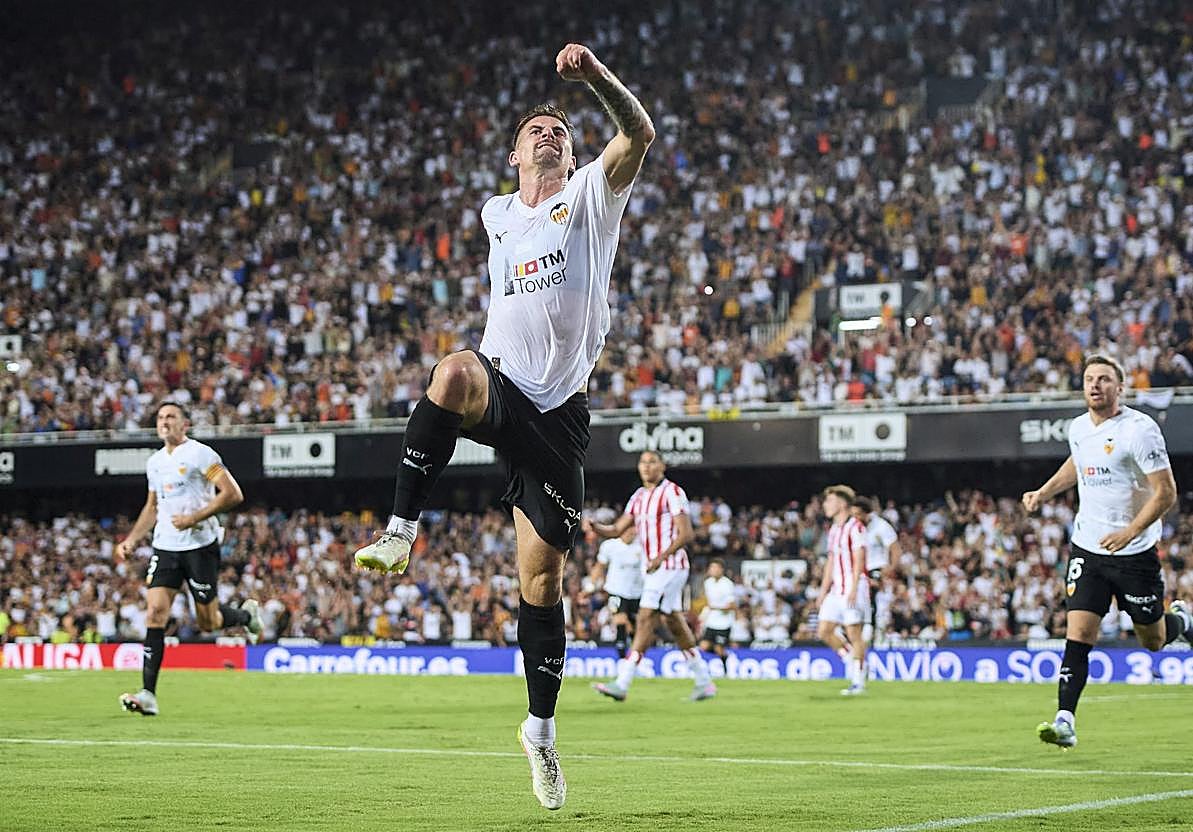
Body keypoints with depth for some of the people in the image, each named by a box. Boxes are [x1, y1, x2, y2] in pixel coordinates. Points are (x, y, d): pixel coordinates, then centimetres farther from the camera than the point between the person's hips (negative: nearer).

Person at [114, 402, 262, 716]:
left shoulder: (200, 454, -8)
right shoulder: (155, 462, 13)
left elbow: (233, 494, -13)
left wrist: (194, 517, -20)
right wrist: (131, 540, 15)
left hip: (200, 545, -5)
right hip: (165, 547, 5)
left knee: (208, 622, 1)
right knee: (155, 611, -11)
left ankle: (246, 615, 37)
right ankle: (148, 695, -14)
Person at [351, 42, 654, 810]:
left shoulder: (590, 198, 5)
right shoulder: (496, 215, 16)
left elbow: (639, 136, -13)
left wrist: (597, 76, -28)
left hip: (559, 411, -1)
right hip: (499, 384, 1)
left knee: (542, 577, 1)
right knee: (454, 373, -39)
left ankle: (542, 728, 16)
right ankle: (401, 532, -35)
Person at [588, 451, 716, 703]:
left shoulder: (672, 492, -9)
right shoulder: (639, 497, 16)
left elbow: (686, 533, -14)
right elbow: (617, 530, 13)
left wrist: (661, 557, -22)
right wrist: (595, 527, -7)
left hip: (669, 566, -9)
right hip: (655, 568, 9)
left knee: (646, 619, -12)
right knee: (675, 623, 11)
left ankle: (622, 684, -16)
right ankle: (704, 683, 18)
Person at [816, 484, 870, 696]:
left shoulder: (855, 527, -8)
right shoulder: (833, 530, 18)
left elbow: (859, 560, -14)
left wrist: (853, 589, -21)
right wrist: (824, 589, 18)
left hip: (854, 587, -8)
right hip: (836, 589, 8)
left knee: (854, 633, -7)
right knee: (824, 631, 1)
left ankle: (858, 682, -2)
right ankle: (853, 660, 16)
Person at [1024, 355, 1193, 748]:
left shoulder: (1140, 428, -15)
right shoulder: (1078, 428, 4)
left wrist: (1129, 533, -24)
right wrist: (1042, 494, 15)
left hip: (1135, 552, -4)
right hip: (1087, 548, 4)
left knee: (1152, 640, 11)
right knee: (1078, 632, -10)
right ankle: (1065, 721, -14)